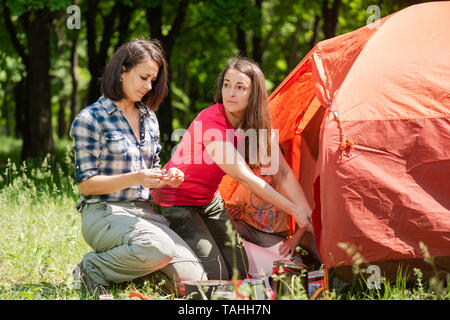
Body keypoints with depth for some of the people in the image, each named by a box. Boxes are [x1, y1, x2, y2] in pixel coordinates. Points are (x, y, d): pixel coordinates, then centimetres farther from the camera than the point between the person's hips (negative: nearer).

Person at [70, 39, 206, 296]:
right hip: (104, 212, -6)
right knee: (161, 248, -36)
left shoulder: (149, 118, 16)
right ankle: (92, 269, -12)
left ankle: (136, 265, 10)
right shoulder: (90, 119, -5)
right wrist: (136, 178, -22)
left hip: (144, 212, 6)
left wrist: (167, 179, -1)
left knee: (194, 280, -14)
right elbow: (86, 184, -9)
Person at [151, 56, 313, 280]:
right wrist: (294, 211, -30)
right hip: (176, 201, -7)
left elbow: (283, 173, -4)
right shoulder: (210, 122, -30)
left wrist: (309, 214, -14)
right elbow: (244, 177, -32)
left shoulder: (258, 125, -7)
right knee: (213, 275, -16)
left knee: (239, 270, 2)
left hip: (209, 201, 7)